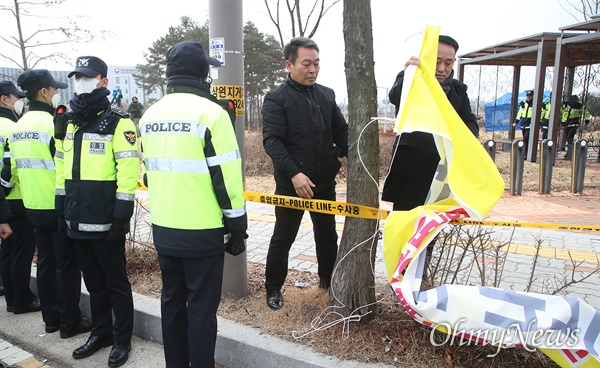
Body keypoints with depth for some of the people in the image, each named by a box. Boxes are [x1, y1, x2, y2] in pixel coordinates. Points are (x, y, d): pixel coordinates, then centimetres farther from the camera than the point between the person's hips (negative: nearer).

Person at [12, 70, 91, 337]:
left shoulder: (18, 127, 8)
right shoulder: (52, 123, -17)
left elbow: (19, 166, 14)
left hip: (33, 205, 8)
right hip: (57, 206, -8)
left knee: (45, 262, 16)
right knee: (67, 265, 3)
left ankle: (51, 318, 26)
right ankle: (70, 322, 12)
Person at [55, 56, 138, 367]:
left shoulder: (118, 123, -9)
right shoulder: (70, 123, 13)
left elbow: (128, 171, -15)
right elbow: (62, 168, 17)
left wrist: (122, 217, -18)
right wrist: (62, 210, 15)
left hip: (106, 221, -7)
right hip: (78, 220, 7)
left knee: (116, 283, 6)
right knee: (94, 282, 18)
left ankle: (122, 339, 22)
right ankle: (100, 332, 34)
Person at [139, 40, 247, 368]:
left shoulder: (150, 115, 8)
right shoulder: (210, 112, -14)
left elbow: (150, 171, 15)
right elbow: (225, 176, -16)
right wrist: (237, 227, -7)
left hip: (163, 229, 7)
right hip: (202, 231, -6)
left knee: (172, 300, 19)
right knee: (201, 307, 6)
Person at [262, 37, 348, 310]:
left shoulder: (327, 95, 8)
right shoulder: (276, 98, -9)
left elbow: (341, 131, 11)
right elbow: (272, 141, -17)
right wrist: (294, 174, -27)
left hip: (325, 182, 5)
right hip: (291, 183, -5)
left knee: (327, 234, 17)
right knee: (283, 238, 7)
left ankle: (328, 280, 35)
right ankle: (273, 288, 24)